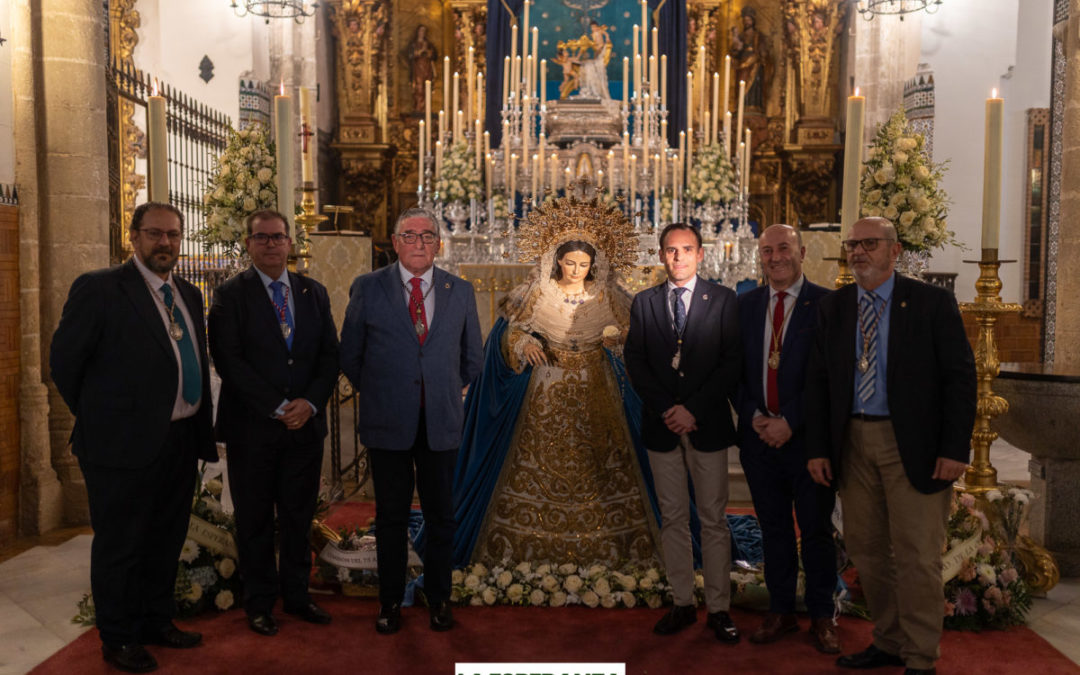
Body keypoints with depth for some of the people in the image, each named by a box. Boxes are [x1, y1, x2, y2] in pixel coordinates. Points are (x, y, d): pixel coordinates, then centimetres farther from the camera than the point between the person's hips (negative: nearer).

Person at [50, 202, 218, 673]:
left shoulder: (189, 295, 10)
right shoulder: (98, 289, -10)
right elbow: (63, 361, -7)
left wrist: (201, 429, 11)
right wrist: (100, 419, 1)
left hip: (181, 441, 7)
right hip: (126, 445, -6)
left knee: (166, 541, 19)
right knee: (120, 546, 9)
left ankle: (158, 622, 37)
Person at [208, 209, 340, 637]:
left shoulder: (314, 293, 10)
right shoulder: (230, 295, -2)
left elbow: (330, 354, 6)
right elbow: (229, 361, -10)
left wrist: (310, 402, -10)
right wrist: (278, 407, -15)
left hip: (305, 424, 3)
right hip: (252, 427, -3)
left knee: (299, 515, 12)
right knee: (255, 520, 8)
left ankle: (296, 594, 27)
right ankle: (259, 603, 23)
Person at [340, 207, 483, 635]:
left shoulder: (460, 292, 6)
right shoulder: (367, 289, 1)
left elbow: (471, 357, 16)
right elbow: (349, 355, 7)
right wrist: (376, 393, 9)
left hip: (441, 423, 1)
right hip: (387, 423, -1)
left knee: (440, 516, 10)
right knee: (391, 517, 9)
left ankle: (439, 599, 27)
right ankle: (390, 602, 25)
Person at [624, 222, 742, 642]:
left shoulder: (722, 299, 2)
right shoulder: (644, 302, 9)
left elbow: (732, 362, -5)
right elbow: (635, 361, 3)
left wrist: (693, 409, -13)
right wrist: (665, 410, -9)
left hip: (707, 424, -2)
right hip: (662, 425, 2)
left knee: (713, 519, 3)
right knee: (672, 518, 9)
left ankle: (718, 608, 13)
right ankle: (682, 604, 18)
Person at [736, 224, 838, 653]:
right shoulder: (746, 304, 7)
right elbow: (736, 368, 8)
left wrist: (791, 422, -15)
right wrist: (753, 416, -6)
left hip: (807, 437, -3)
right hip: (758, 436, 4)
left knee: (816, 531, 9)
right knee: (773, 529, 14)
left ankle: (821, 617, 26)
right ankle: (780, 612, 28)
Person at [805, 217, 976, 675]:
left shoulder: (932, 303, -4)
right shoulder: (833, 308, 7)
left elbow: (960, 376, -5)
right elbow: (818, 380, 7)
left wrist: (955, 448, -12)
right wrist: (817, 448, 1)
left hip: (913, 445, -4)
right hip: (853, 443, 5)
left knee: (917, 555, 1)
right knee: (866, 550, 13)